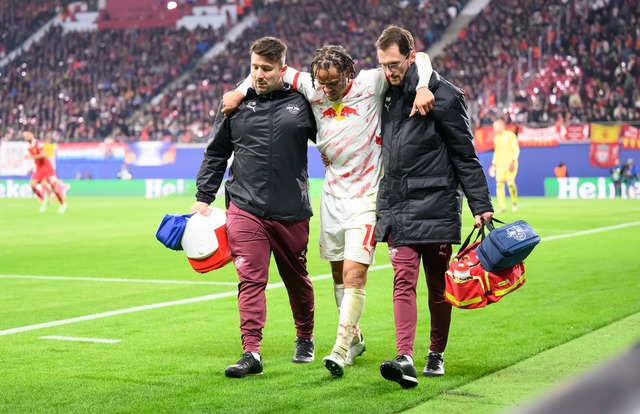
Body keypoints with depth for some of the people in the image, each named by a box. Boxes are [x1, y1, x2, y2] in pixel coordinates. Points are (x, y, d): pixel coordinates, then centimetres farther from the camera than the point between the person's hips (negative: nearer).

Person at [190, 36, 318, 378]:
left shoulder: (302, 104, 2)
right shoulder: (237, 104, 5)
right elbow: (215, 153, 13)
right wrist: (203, 197, 8)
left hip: (291, 212, 0)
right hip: (245, 208, 0)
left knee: (297, 279, 15)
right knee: (251, 279, -10)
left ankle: (305, 339, 35)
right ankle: (251, 352, -11)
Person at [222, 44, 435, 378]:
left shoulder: (371, 83, -9)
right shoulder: (312, 89, -1)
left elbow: (418, 58, -8)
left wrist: (421, 88, -26)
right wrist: (240, 91, -3)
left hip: (366, 196, -5)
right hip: (332, 194, 5)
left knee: (354, 275, -13)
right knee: (338, 273, 12)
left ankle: (341, 349, -10)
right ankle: (354, 338, 29)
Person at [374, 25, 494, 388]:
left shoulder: (444, 95, -7)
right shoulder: (389, 95, 11)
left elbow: (466, 156, -5)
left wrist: (481, 205, -8)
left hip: (436, 207, -4)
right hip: (397, 209, 5)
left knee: (438, 286, 6)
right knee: (404, 280, -7)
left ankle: (437, 354, 22)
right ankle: (405, 358, -15)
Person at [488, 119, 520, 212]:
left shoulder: (510, 135, -6)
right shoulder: (496, 138, 13)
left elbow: (516, 149, -9)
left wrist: (513, 162, -19)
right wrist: (493, 165, 16)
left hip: (510, 163, -6)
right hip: (500, 164, 6)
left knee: (510, 182, -20)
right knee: (499, 184, -4)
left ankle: (514, 202, -1)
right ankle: (501, 206, 0)